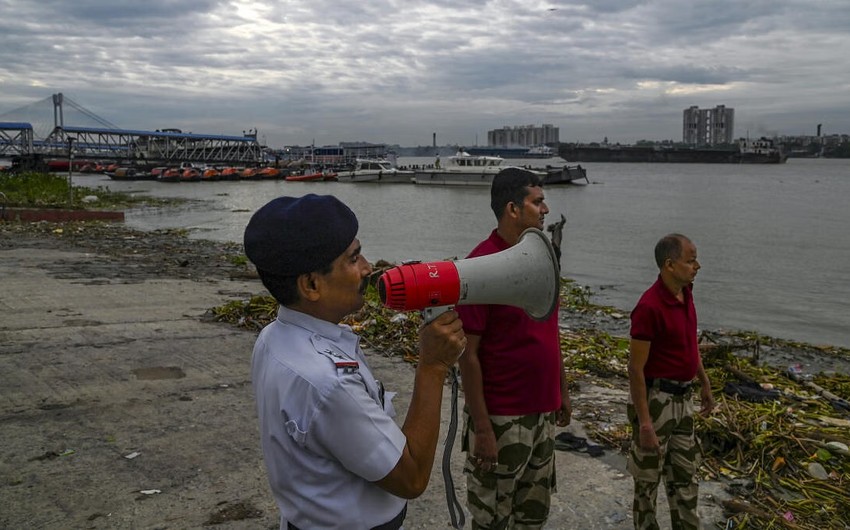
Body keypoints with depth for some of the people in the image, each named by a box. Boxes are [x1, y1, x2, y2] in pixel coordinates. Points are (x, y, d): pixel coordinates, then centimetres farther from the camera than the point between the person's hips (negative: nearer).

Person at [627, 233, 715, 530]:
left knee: (685, 472, 20)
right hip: (655, 399, -8)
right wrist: (643, 422, -22)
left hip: (681, 398, 9)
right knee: (648, 475, 10)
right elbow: (635, 368, -22)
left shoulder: (685, 292, 2)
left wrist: (704, 383, 21)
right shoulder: (650, 307, -25)